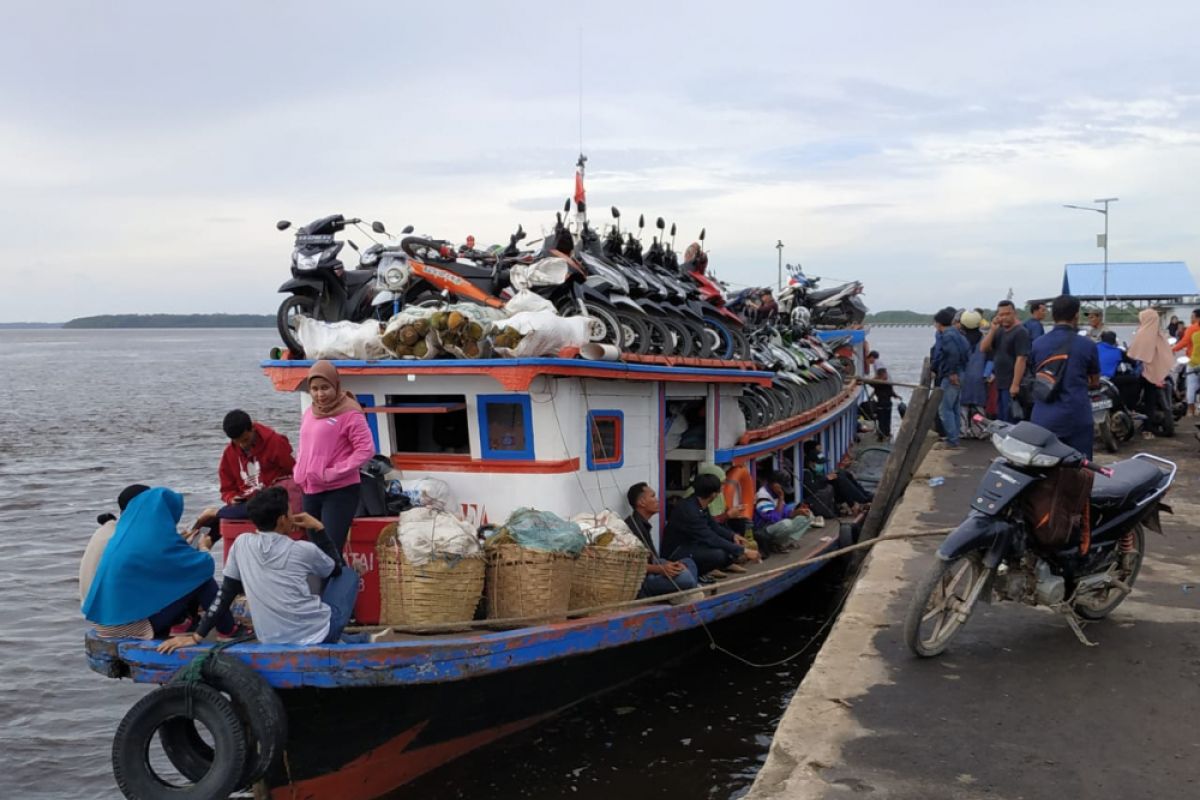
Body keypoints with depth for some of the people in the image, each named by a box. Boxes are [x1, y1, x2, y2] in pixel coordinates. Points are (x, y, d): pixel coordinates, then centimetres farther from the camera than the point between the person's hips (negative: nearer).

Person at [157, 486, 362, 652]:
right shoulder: (303, 550, -8)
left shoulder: (241, 543, 0)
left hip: (274, 642, 4)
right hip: (317, 634, -4)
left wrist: (197, 636, 7)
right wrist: (318, 529, 15)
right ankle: (330, 641, 17)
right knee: (348, 574, 19)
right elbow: (337, 567, 12)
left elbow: (225, 593, 1)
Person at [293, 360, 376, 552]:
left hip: (340, 492, -7)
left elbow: (366, 449, -16)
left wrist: (334, 473, -19)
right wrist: (299, 472, 7)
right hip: (311, 492, 8)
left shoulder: (349, 412, -10)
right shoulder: (310, 412, 12)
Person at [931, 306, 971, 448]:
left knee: (945, 409, -7)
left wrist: (952, 373, -21)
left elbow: (954, 354, -28)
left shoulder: (947, 336, -15)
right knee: (954, 408, 16)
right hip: (958, 374, 10)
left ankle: (952, 440, -7)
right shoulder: (955, 334, 14)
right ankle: (954, 438, 23)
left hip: (951, 377, -10)